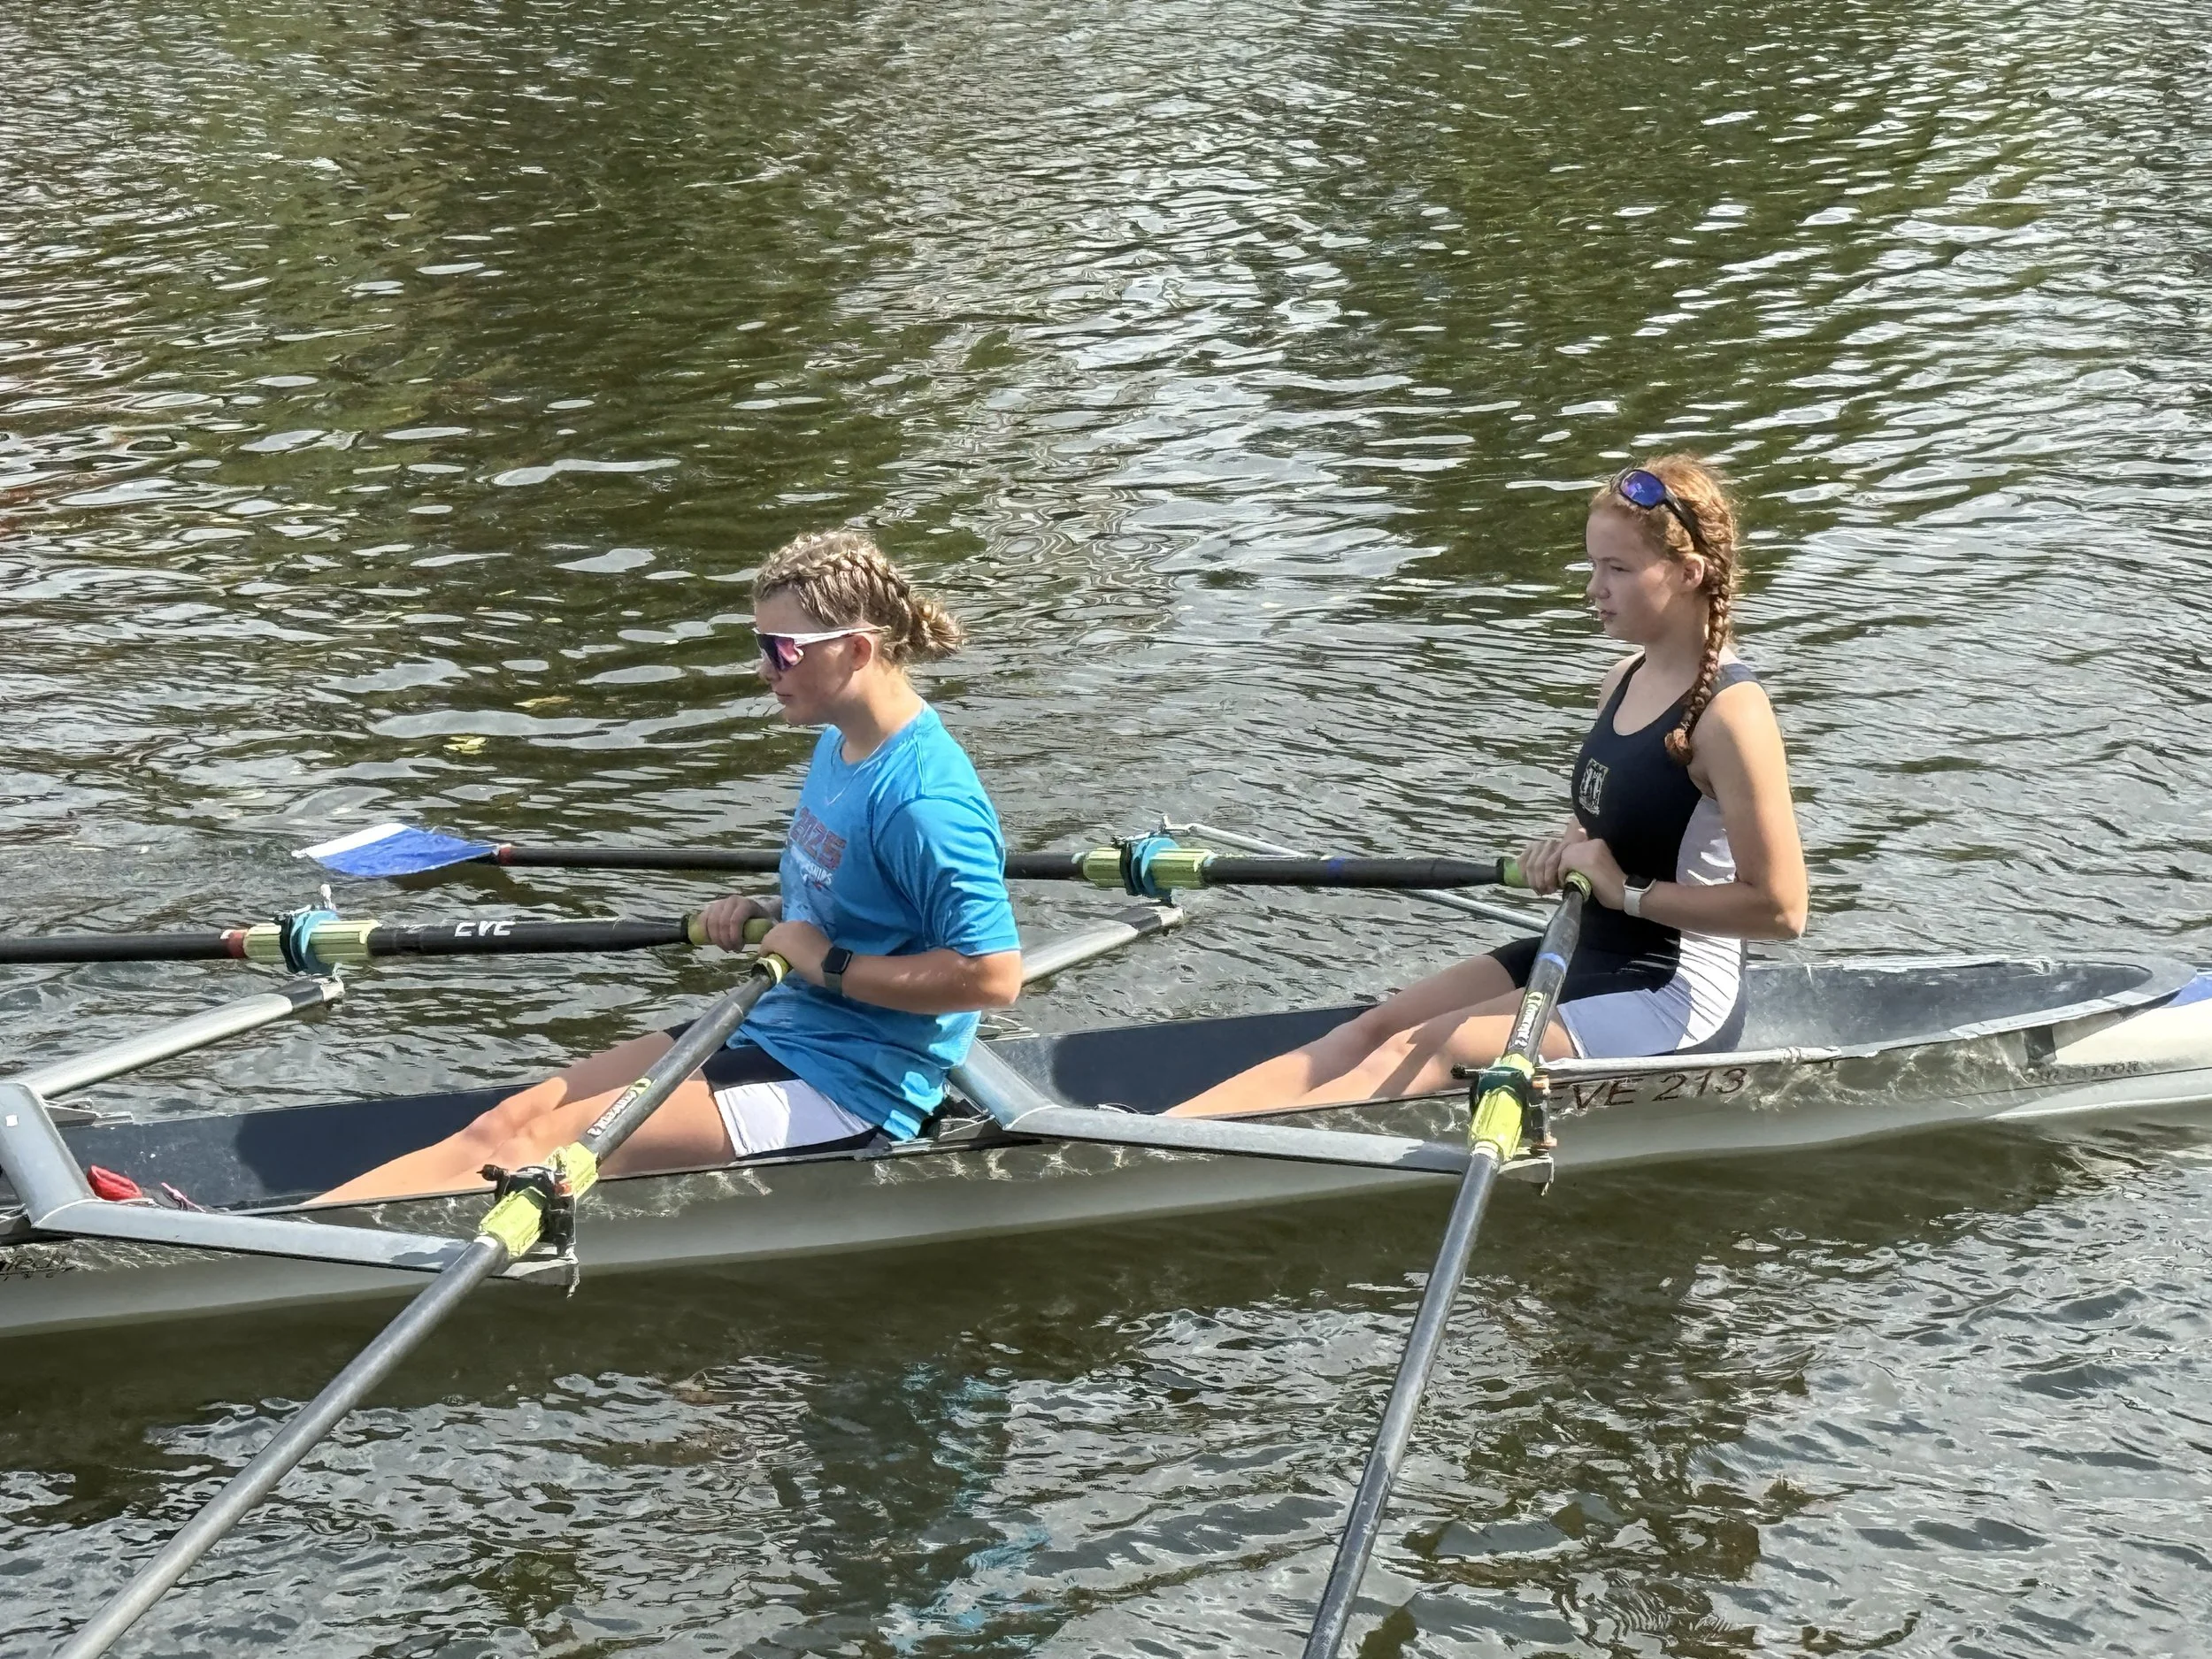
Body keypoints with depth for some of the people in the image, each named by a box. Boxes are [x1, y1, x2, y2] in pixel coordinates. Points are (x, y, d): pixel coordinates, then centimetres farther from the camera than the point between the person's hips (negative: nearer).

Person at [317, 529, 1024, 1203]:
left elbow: (994, 974, -27)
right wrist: (767, 917, 4)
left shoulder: (924, 798, -22)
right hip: (775, 1030, 9)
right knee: (509, 1124, -5)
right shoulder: (839, 745, 9)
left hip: (854, 1085, -9)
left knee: (553, 1144, -17)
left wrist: (830, 965, -19)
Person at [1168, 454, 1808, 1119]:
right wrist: (1566, 848, 3)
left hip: (1677, 997, -9)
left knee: (1422, 1054, -21)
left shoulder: (1729, 711, -19)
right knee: (1371, 1030, -5)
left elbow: (1780, 907, -21)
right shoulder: (1624, 682, 8)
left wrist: (1630, 891, -18)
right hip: (1589, 958, 9)